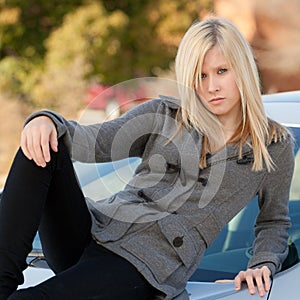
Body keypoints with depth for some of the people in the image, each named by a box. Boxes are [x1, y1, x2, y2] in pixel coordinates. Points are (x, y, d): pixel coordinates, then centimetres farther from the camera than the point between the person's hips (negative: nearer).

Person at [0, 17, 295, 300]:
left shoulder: (274, 146, 11)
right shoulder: (164, 115, 15)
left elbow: (274, 222, 21)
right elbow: (93, 142, 1)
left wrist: (261, 267, 0)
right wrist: (47, 121, -20)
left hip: (149, 264, -4)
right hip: (96, 229, 4)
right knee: (41, 149, -26)